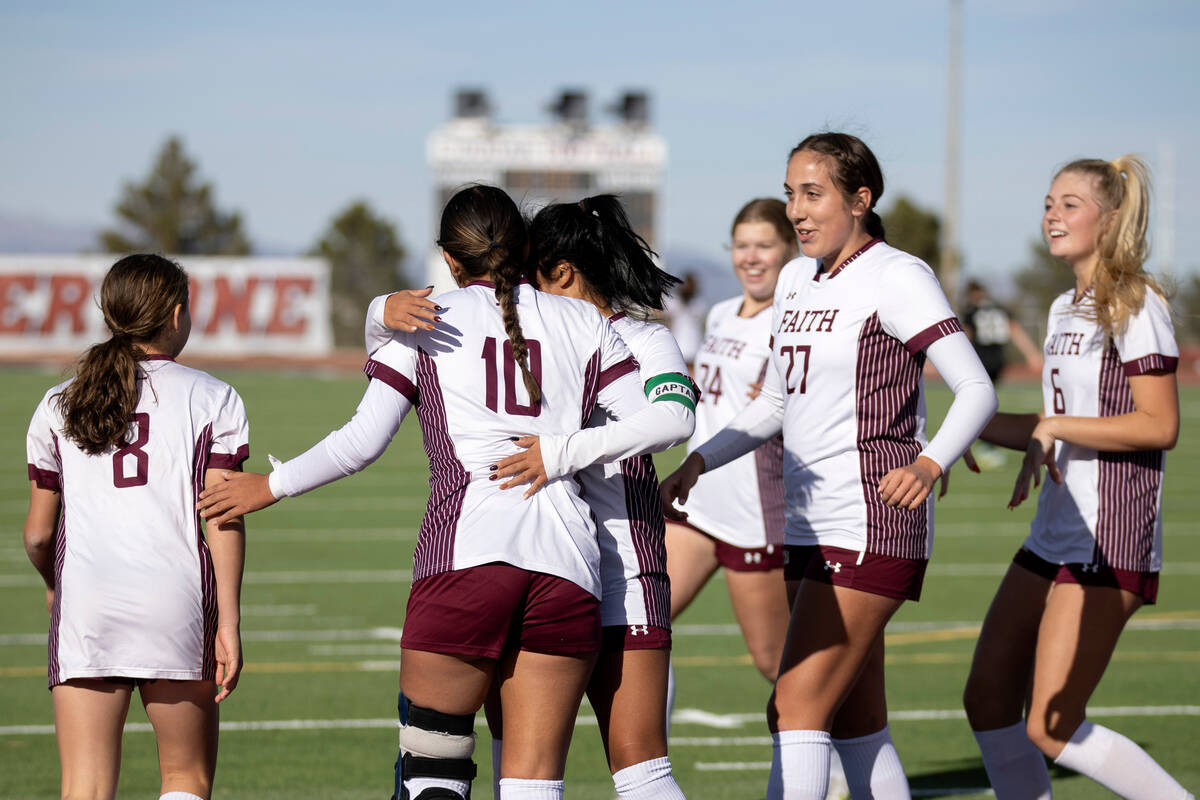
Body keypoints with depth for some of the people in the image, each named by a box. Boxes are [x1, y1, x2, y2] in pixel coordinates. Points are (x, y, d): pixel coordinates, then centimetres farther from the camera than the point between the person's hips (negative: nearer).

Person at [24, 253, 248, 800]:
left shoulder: (58, 405, 14)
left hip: (84, 605, 2)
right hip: (175, 601, -2)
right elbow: (222, 518, -3)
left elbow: (38, 534, 15)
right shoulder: (211, 399, 6)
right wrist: (228, 621, -3)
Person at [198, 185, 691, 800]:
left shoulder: (427, 322, 10)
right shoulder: (582, 323, 17)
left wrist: (272, 486, 17)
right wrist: (563, 452, 6)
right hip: (568, 564, 2)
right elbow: (667, 422, 7)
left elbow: (361, 442, 5)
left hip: (466, 549, -2)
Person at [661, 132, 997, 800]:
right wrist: (700, 461, 10)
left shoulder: (898, 278, -10)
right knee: (857, 724, 10)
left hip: (872, 527, -8)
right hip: (810, 527, 8)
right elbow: (776, 402, 24)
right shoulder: (796, 280, 14)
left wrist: (930, 463, -34)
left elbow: (977, 389, -17)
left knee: (796, 711, -13)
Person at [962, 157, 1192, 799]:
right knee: (988, 700, 8)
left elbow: (1159, 426, -18)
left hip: (1109, 544, -9)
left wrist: (1053, 427, -19)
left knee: (1051, 729, -12)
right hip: (1055, 534, 10)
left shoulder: (1134, 305, -10)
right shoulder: (1065, 308, 17)